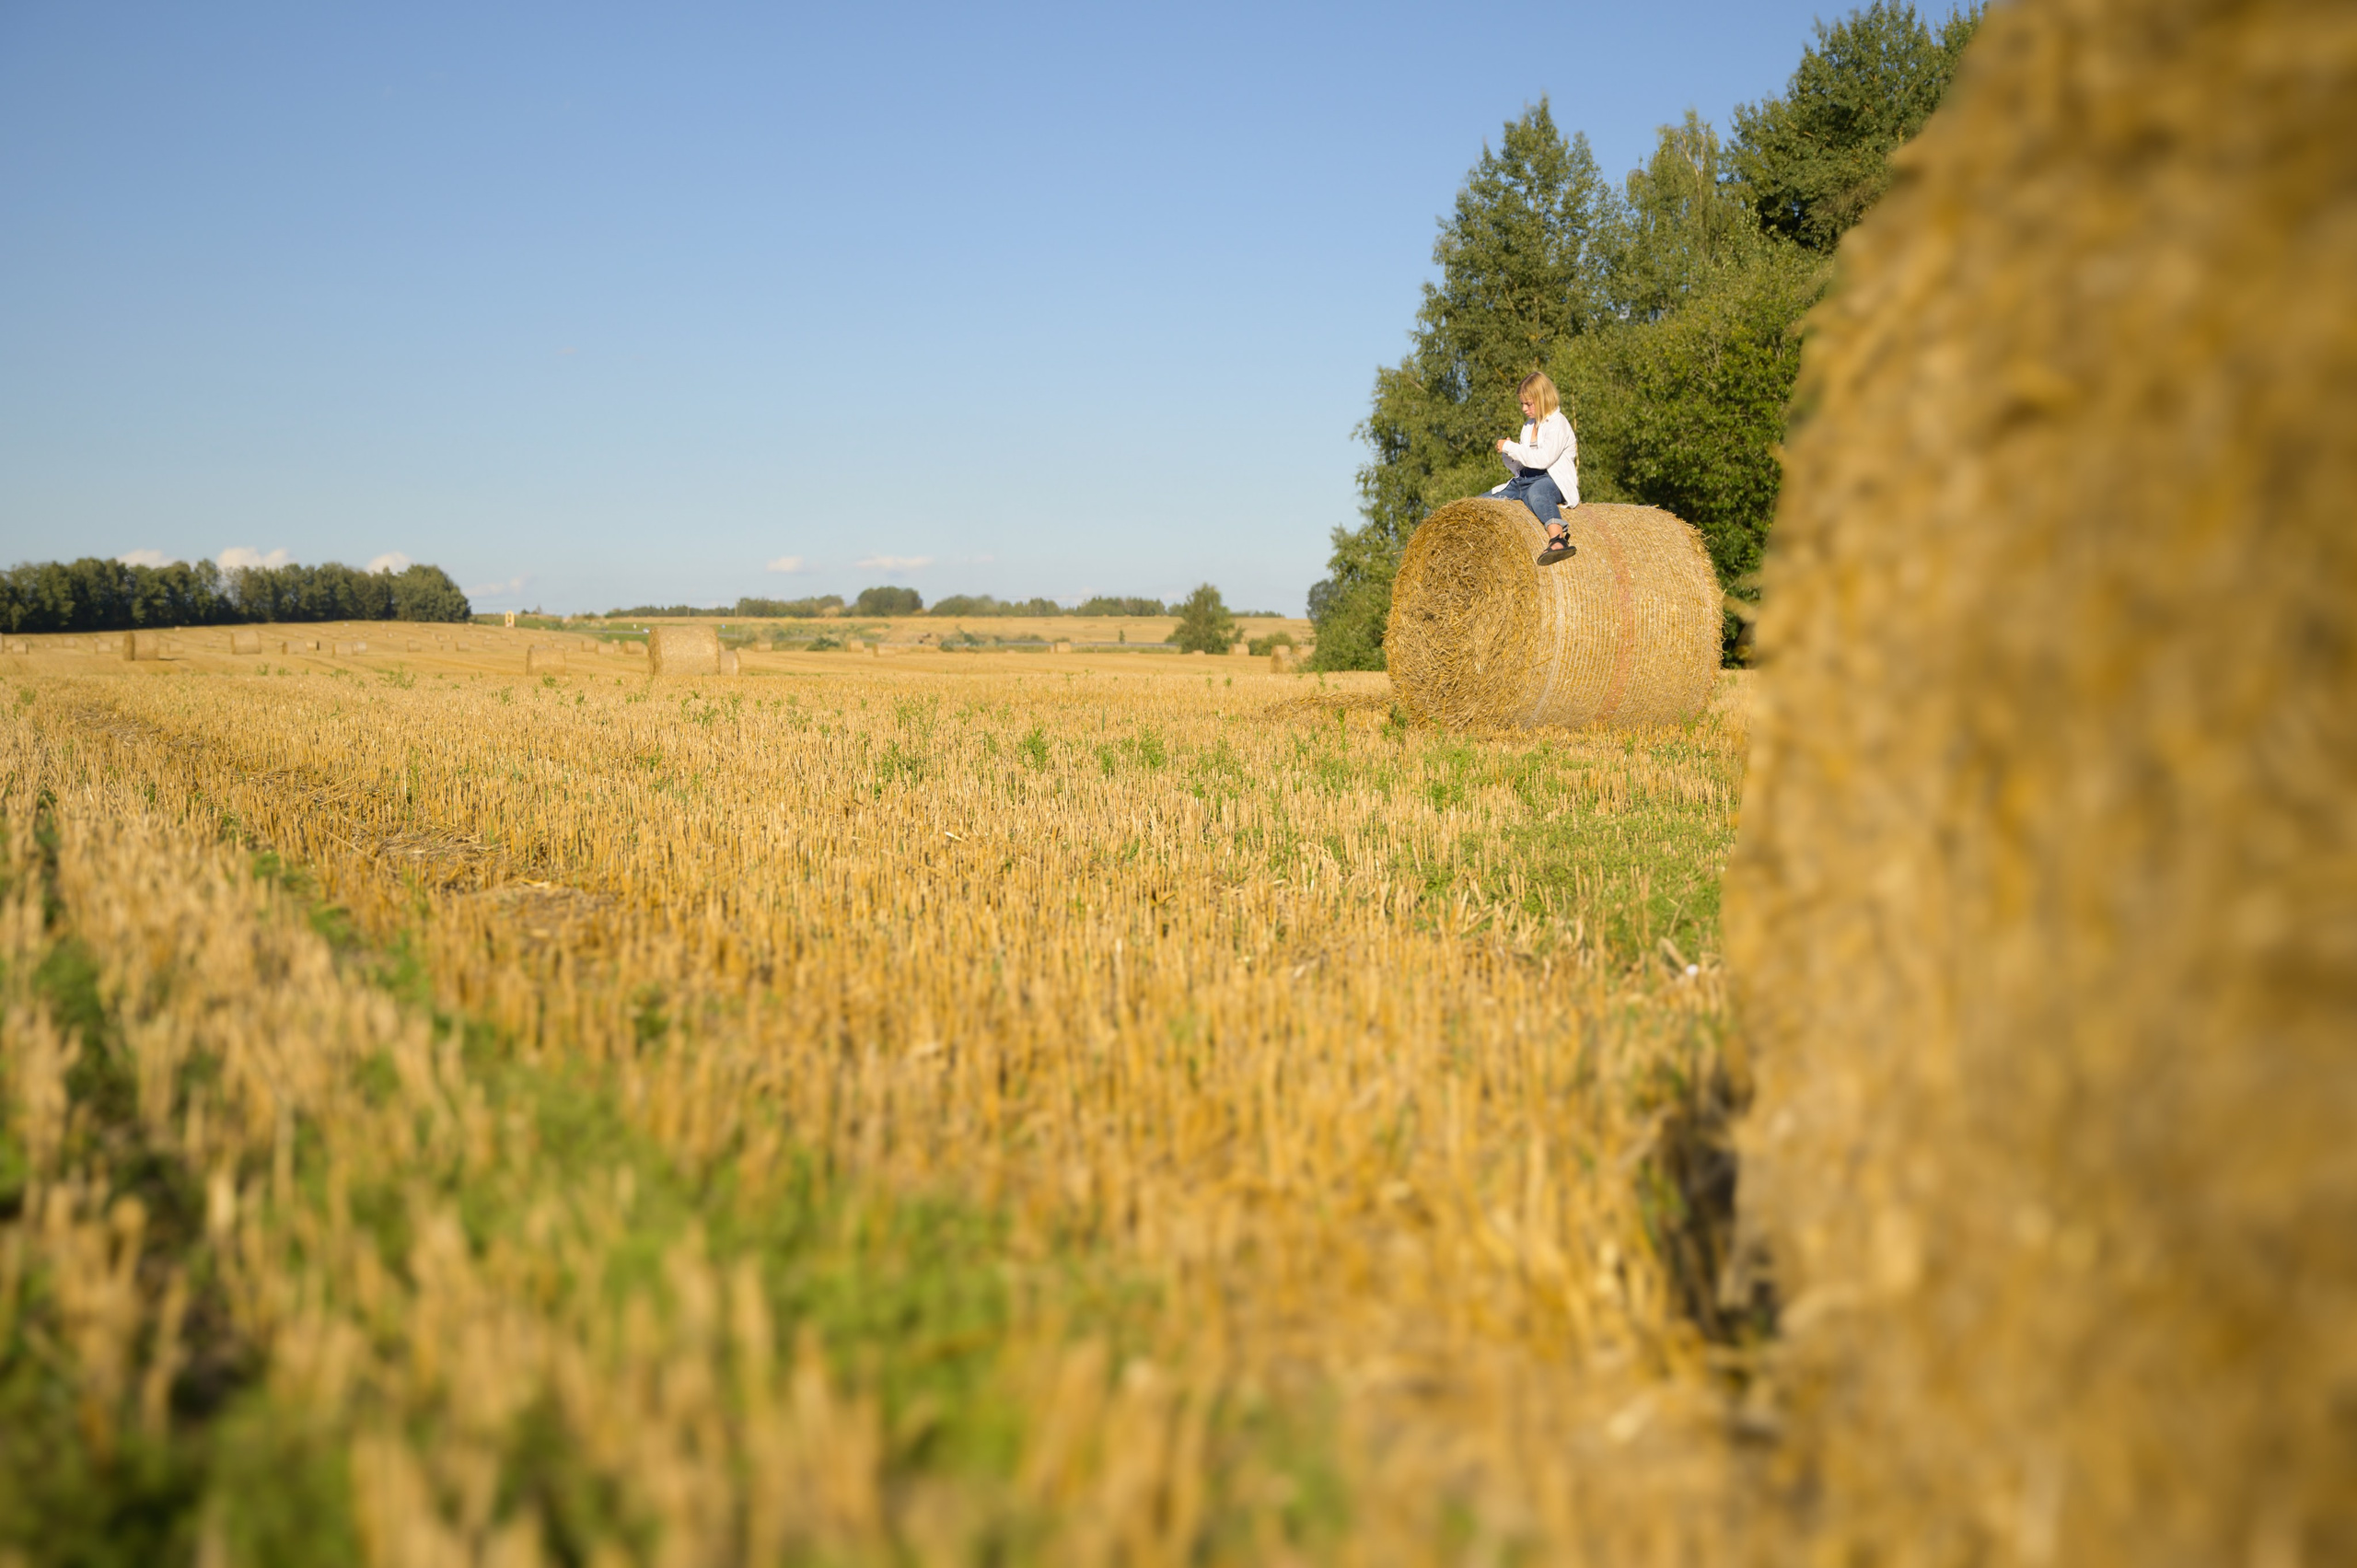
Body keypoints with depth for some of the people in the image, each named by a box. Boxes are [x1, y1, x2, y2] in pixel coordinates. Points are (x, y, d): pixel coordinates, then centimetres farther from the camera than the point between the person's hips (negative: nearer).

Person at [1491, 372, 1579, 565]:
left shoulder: (1557, 424, -6)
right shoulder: (1529, 427, 21)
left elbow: (1543, 459, -21)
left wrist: (1510, 447, -13)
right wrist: (1509, 456, 0)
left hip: (1553, 482, -9)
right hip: (1524, 481, 9)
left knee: (1536, 492, -45)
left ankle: (1558, 540, -66)